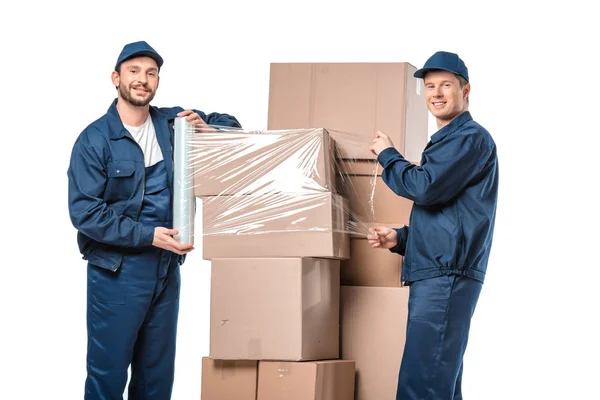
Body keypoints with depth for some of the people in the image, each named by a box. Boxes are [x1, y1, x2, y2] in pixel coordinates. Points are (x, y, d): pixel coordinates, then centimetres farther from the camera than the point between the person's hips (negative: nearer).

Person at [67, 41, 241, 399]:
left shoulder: (171, 123, 6)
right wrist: (148, 235, -21)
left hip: (167, 268, 5)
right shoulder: (95, 140, -9)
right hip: (116, 271, -5)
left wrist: (204, 128, -5)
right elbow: (85, 212, -15)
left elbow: (231, 125, 19)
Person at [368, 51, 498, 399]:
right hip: (434, 276, 11)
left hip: (447, 275, -11)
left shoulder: (472, 137, -6)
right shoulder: (446, 142, 26)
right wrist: (399, 239, 13)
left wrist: (387, 155, 0)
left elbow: (424, 188, -18)